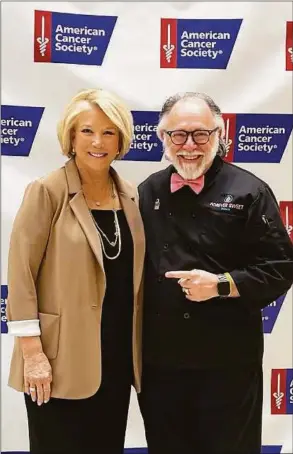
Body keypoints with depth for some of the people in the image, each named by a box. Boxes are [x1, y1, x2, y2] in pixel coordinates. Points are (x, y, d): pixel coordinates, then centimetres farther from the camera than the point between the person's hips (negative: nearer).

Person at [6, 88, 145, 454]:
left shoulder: (129, 195, 6)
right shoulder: (47, 192, -10)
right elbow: (20, 273, -12)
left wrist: (138, 347, 11)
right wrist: (32, 352, -15)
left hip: (117, 357, 6)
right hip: (63, 359, -5)